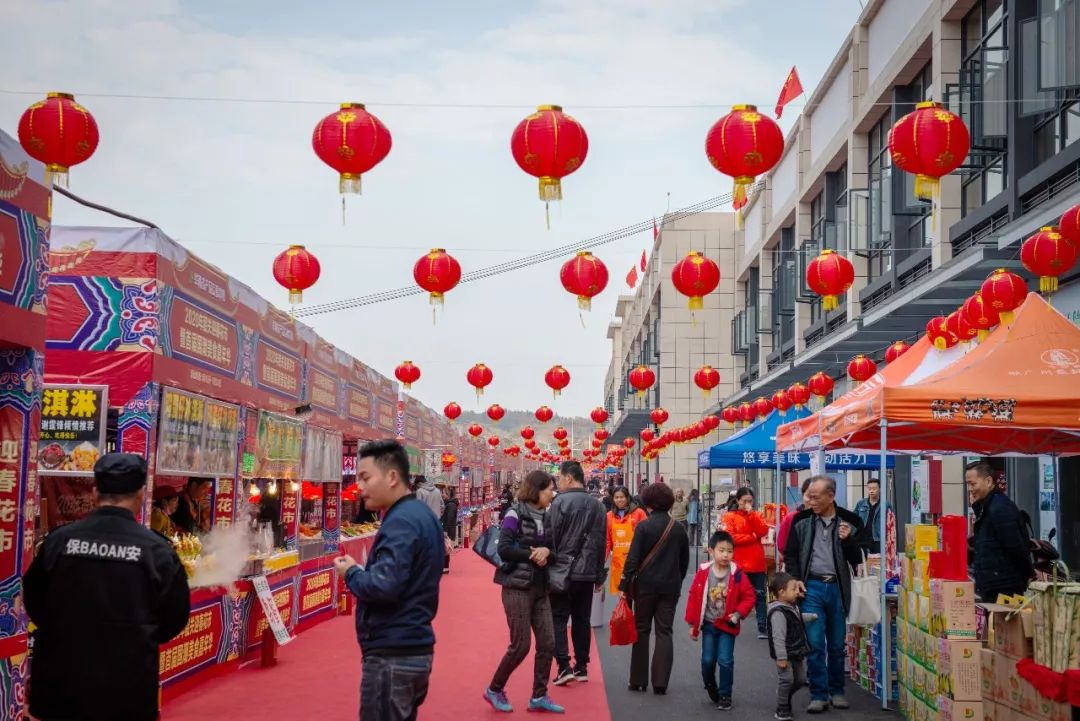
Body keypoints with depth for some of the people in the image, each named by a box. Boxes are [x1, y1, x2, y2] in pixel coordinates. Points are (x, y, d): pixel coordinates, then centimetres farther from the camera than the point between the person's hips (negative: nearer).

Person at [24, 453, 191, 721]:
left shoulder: (58, 540, -5)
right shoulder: (157, 550, -9)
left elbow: (34, 603, 8)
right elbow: (175, 619, -1)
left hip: (60, 682, 2)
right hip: (128, 687, -2)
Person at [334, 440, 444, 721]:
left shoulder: (401, 521, -18)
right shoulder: (422, 514, 12)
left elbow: (383, 586, -28)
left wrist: (351, 572, -10)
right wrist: (362, 571, 8)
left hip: (392, 654, -10)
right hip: (414, 648, 10)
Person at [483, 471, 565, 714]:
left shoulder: (545, 516, 9)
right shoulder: (516, 514, -11)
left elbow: (552, 547, 10)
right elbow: (503, 549, -19)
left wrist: (546, 552, -12)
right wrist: (532, 554, -14)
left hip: (540, 588, 7)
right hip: (517, 587, -7)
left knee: (547, 643, 3)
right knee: (521, 645, -4)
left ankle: (539, 696, 15)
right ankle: (494, 690, 15)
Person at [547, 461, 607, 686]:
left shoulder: (560, 502, -11)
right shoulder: (597, 505, 8)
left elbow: (551, 537, -12)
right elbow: (601, 542, 12)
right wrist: (598, 575, 17)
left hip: (562, 571, -5)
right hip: (587, 572, 5)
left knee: (559, 619, 0)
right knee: (582, 620, 12)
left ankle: (564, 666, -8)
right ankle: (582, 666, 16)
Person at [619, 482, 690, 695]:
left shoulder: (643, 526, -9)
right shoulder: (678, 529, 4)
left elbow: (633, 558, -11)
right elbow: (685, 561, 12)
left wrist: (624, 585, -6)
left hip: (646, 585, -3)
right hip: (671, 587, 3)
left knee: (641, 631, 8)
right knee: (664, 632, 5)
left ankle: (638, 680, 11)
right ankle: (660, 683, 0)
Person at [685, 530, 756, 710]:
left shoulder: (737, 574, -10)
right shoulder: (703, 573, -8)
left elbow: (749, 596, -5)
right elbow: (694, 598, -2)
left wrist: (739, 613, -18)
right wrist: (692, 624, 0)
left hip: (727, 625, -1)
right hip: (708, 624, 2)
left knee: (725, 661, -5)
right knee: (707, 660, 7)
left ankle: (725, 695, 9)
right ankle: (711, 688, 33)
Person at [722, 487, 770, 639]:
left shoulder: (755, 515, 12)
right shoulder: (730, 516, -1)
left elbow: (764, 532, -4)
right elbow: (730, 537, -14)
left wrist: (752, 515, -11)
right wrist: (752, 537, -9)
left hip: (757, 563, 4)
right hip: (739, 564, -4)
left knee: (760, 595, 5)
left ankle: (762, 628, 8)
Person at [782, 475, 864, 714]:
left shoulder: (849, 522, 1)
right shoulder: (802, 521, 2)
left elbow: (857, 560, 3)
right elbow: (790, 554, 9)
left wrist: (848, 540, -14)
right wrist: (795, 579, -4)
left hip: (837, 588, 1)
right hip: (811, 587, -1)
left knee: (837, 644, 10)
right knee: (815, 643, -5)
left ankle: (836, 691, 23)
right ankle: (819, 694, 3)